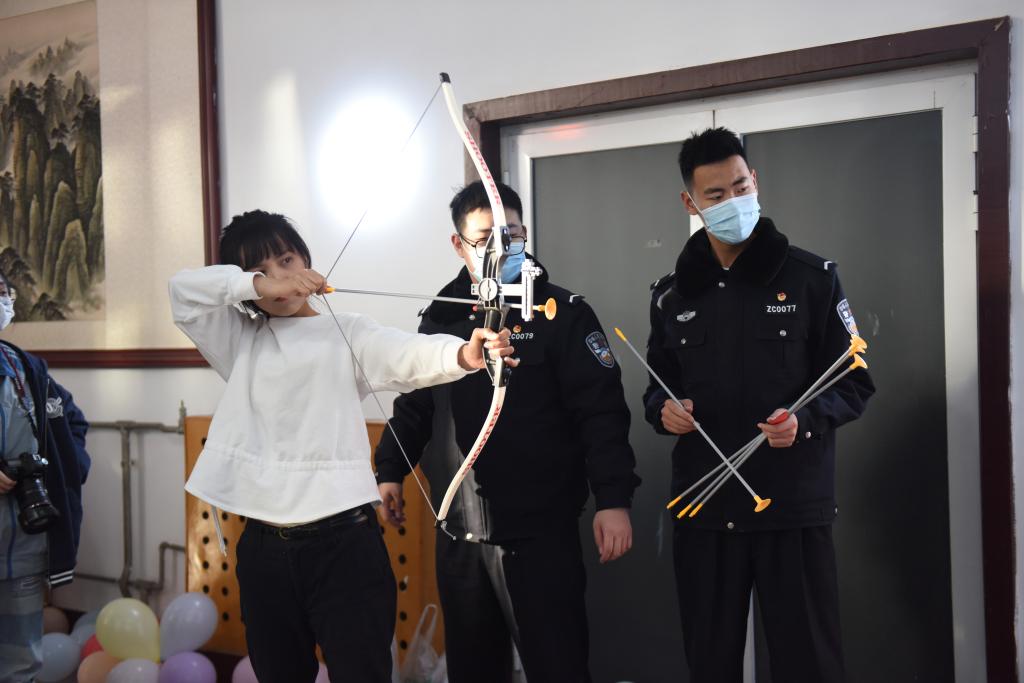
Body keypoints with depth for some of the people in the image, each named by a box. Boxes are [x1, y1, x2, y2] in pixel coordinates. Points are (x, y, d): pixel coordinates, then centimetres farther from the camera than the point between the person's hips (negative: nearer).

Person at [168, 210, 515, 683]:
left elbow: (408, 354, -16)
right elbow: (183, 288, 2)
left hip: (343, 542, -4)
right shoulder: (239, 341, 13)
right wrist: (258, 285, -13)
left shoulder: (346, 334, 2)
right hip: (263, 547, 4)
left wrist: (464, 353, -38)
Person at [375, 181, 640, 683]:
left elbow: (602, 411, -10)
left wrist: (613, 499, -17)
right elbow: (413, 403, 19)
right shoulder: (440, 317, 9)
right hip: (459, 534, 5)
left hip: (540, 532, -4)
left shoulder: (562, 314, -5)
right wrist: (390, 471, 11)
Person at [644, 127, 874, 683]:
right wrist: (663, 409, -7)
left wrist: (806, 419, -18)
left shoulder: (811, 277, -1)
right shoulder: (672, 294, 8)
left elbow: (854, 382, 1)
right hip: (703, 509, 3)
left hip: (794, 507, -3)